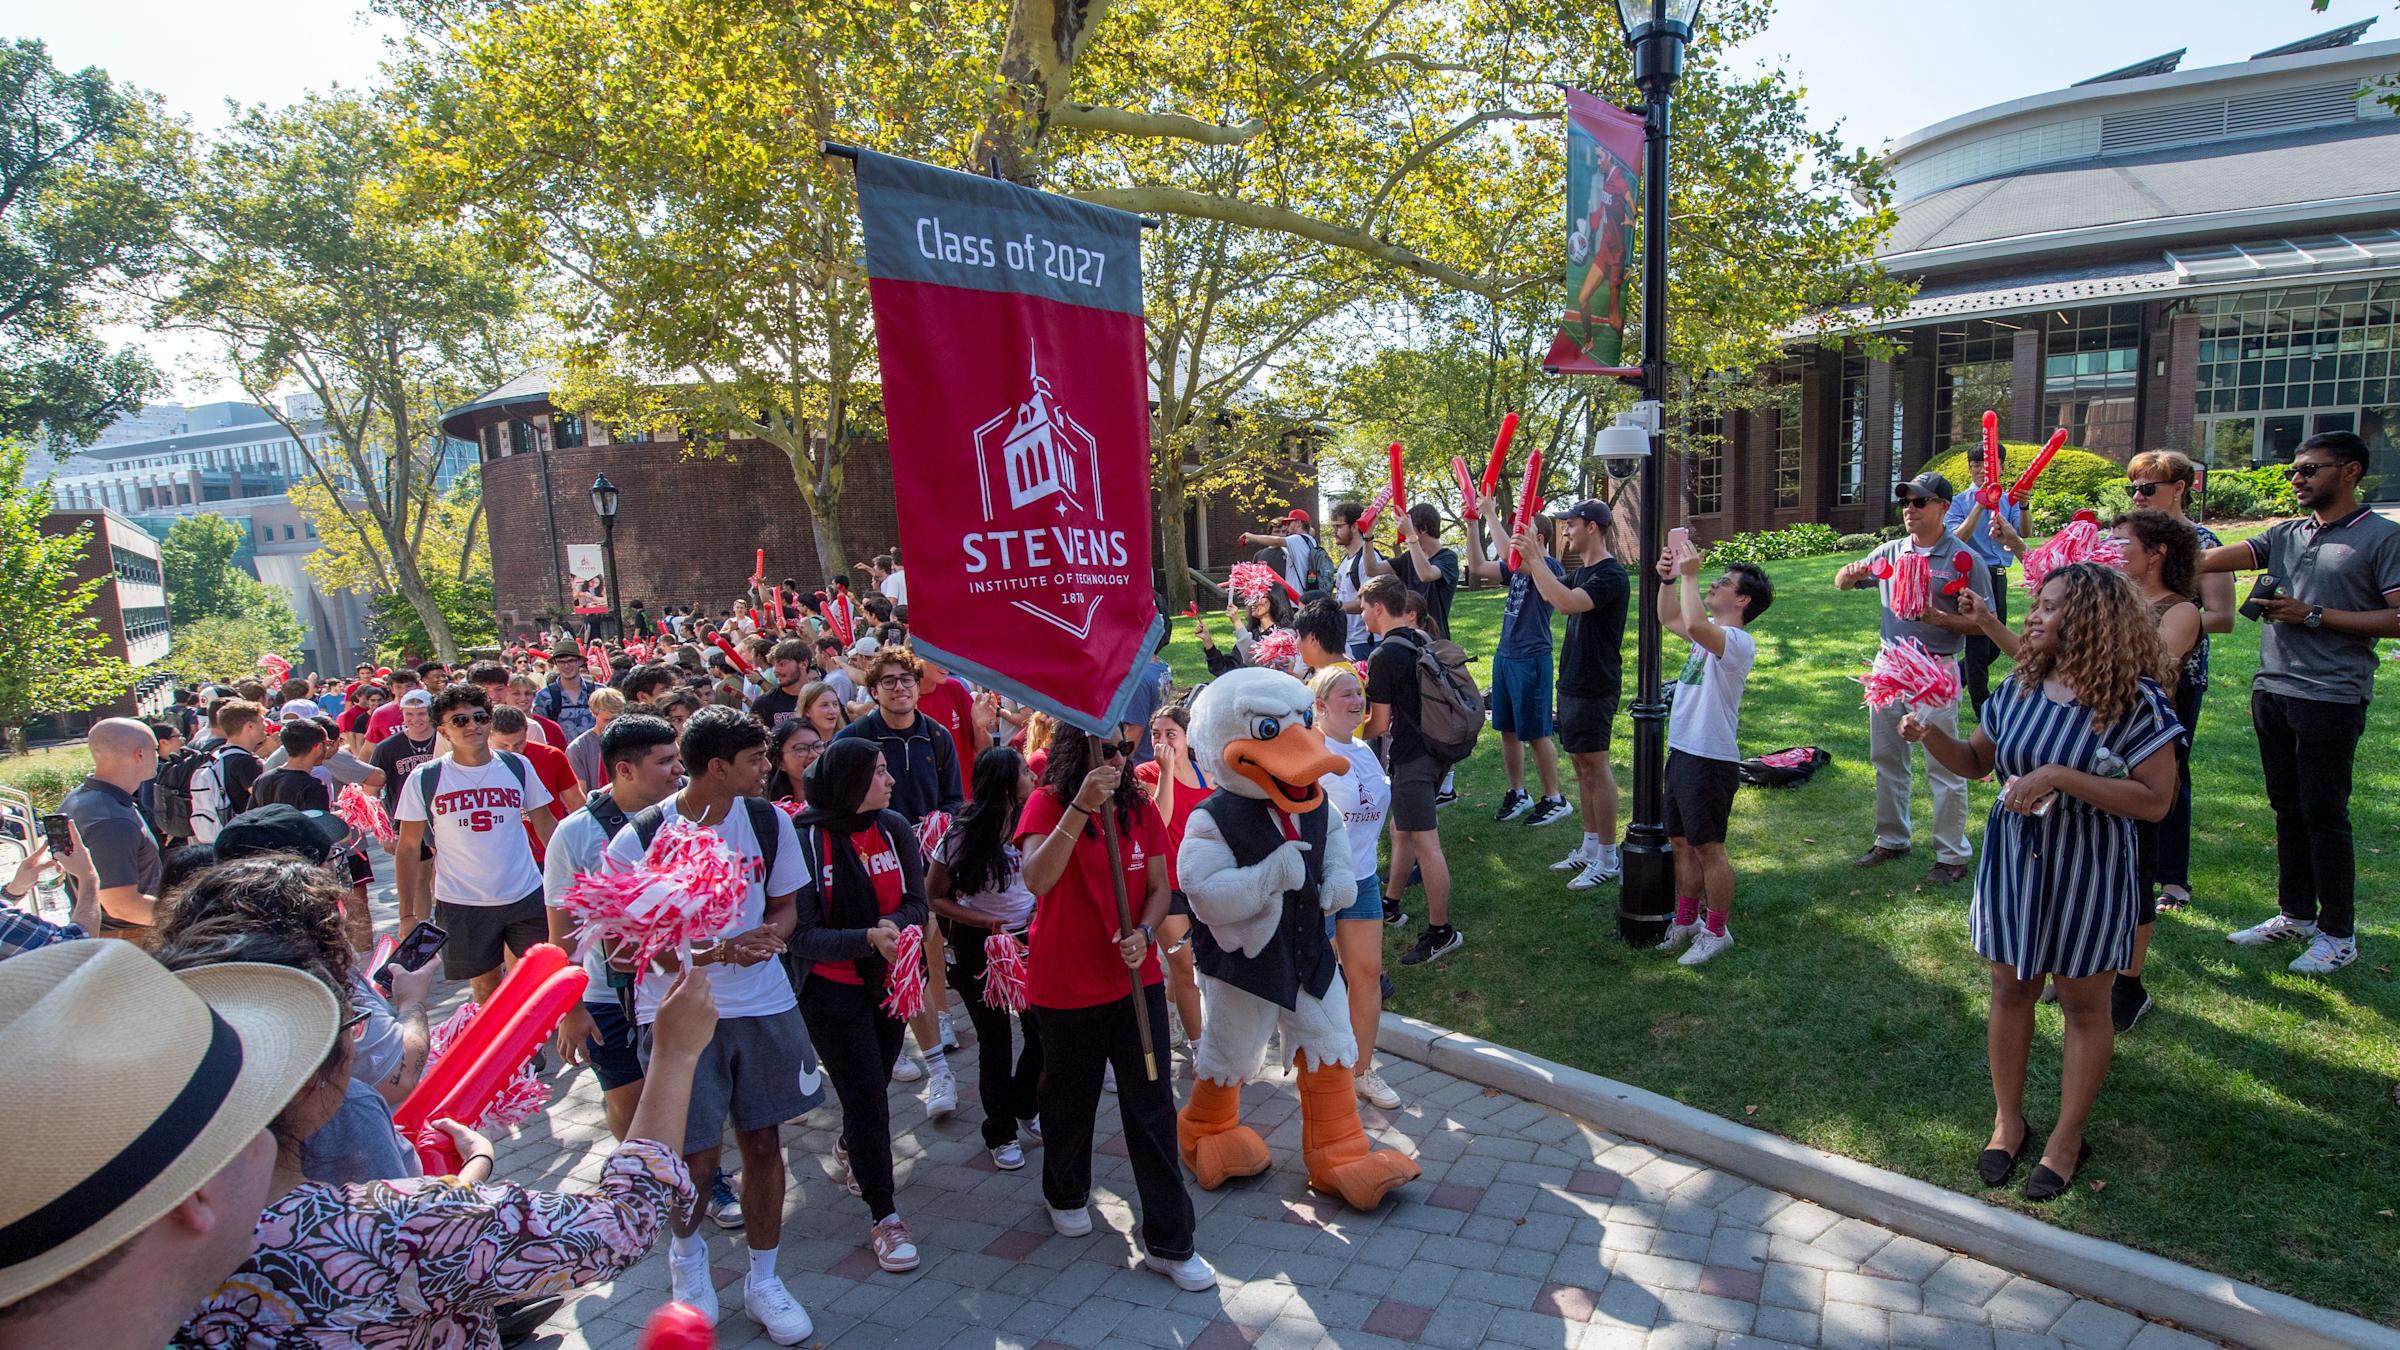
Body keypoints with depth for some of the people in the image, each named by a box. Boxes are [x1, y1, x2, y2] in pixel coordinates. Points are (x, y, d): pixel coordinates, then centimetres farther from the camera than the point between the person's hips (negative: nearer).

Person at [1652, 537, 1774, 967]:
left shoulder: (1738, 641, -18)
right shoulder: (1711, 633, 11)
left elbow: (1694, 626, -38)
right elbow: (1671, 620, 27)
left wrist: (1690, 575, -27)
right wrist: (1668, 579, 11)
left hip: (1711, 759, -9)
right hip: (1681, 751, 9)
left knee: (1707, 847, 1)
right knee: (1682, 842, 17)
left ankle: (1717, 931, 15)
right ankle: (1686, 920, 30)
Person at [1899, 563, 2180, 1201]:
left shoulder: (2135, 701, -15)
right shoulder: (2020, 687, -1)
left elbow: (2155, 801, -19)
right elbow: (1976, 761, 10)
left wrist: (2063, 777, -27)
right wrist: (1930, 735, -9)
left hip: (2088, 872, -4)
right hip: (2013, 860, 4)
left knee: (2084, 1004, 11)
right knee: (2010, 988, 13)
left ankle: (2067, 1137, 28)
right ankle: (2008, 1121, 30)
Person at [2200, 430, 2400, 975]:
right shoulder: (2285, 535, 13)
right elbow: (2215, 559, 2)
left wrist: (2313, 615, -14)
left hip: (2332, 698, -6)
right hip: (2272, 690, 6)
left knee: (2323, 813, -1)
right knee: (2288, 808, 13)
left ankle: (2338, 934, 11)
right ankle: (2295, 914, 25)